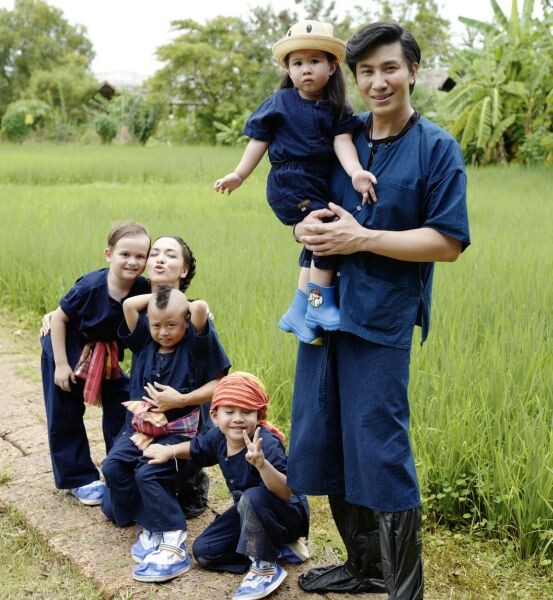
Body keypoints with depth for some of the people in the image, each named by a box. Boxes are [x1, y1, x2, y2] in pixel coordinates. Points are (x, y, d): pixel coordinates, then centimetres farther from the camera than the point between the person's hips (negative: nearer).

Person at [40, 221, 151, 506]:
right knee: (65, 415, 3)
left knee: (121, 402, 4)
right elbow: (59, 317, -19)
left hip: (106, 353, 4)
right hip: (68, 347, -4)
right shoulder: (91, 286, -31)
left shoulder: (144, 289, -22)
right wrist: (60, 364, -17)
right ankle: (80, 478, 18)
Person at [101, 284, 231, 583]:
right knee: (113, 465, -16)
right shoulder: (144, 342, 4)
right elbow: (129, 305, -8)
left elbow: (218, 385, -15)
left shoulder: (195, 344, -7)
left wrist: (182, 400, -16)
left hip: (181, 432, -6)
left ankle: (172, 543, -20)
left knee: (147, 473, -26)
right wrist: (159, 295, 2)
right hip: (141, 427, 6)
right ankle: (150, 527, -3)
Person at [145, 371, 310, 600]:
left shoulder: (266, 444, -33)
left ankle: (265, 568, -18)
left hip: (288, 515, -8)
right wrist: (169, 451, 8)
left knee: (253, 497, -38)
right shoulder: (218, 437, -11)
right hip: (250, 513, 8)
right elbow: (195, 448, 15)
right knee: (203, 552, 3)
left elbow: (286, 492, -45)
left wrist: (262, 464, -60)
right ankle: (278, 548, 5)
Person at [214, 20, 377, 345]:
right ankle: (320, 305, -7)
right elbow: (260, 140, 3)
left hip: (319, 186, 6)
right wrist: (239, 175, 2)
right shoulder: (280, 103, -2)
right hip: (289, 184, -6)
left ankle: (298, 312, 28)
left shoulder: (336, 108, 6)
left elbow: (343, 141, -7)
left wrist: (356, 172, -25)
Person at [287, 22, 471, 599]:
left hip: (381, 319, -6)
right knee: (328, 444, 13)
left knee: (380, 453, -5)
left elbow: (448, 242, -11)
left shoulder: (436, 147, -5)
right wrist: (309, 226, -4)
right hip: (324, 310, 6)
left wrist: (362, 238, -16)